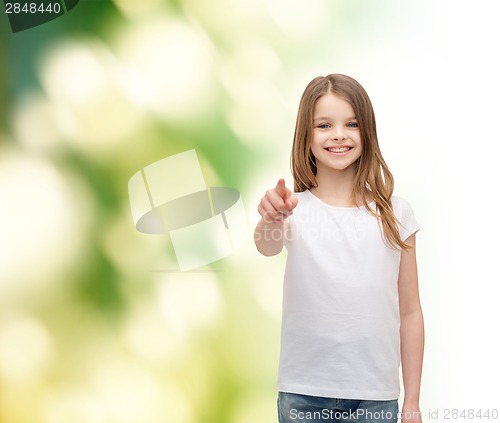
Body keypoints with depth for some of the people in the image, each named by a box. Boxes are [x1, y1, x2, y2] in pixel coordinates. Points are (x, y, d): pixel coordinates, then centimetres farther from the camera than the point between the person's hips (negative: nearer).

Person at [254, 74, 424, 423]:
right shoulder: (294, 208, -2)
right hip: (303, 392, 0)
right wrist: (271, 220, -47)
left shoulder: (394, 213, 0)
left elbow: (410, 312, 3)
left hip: (376, 394, 1)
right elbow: (268, 246, -25)